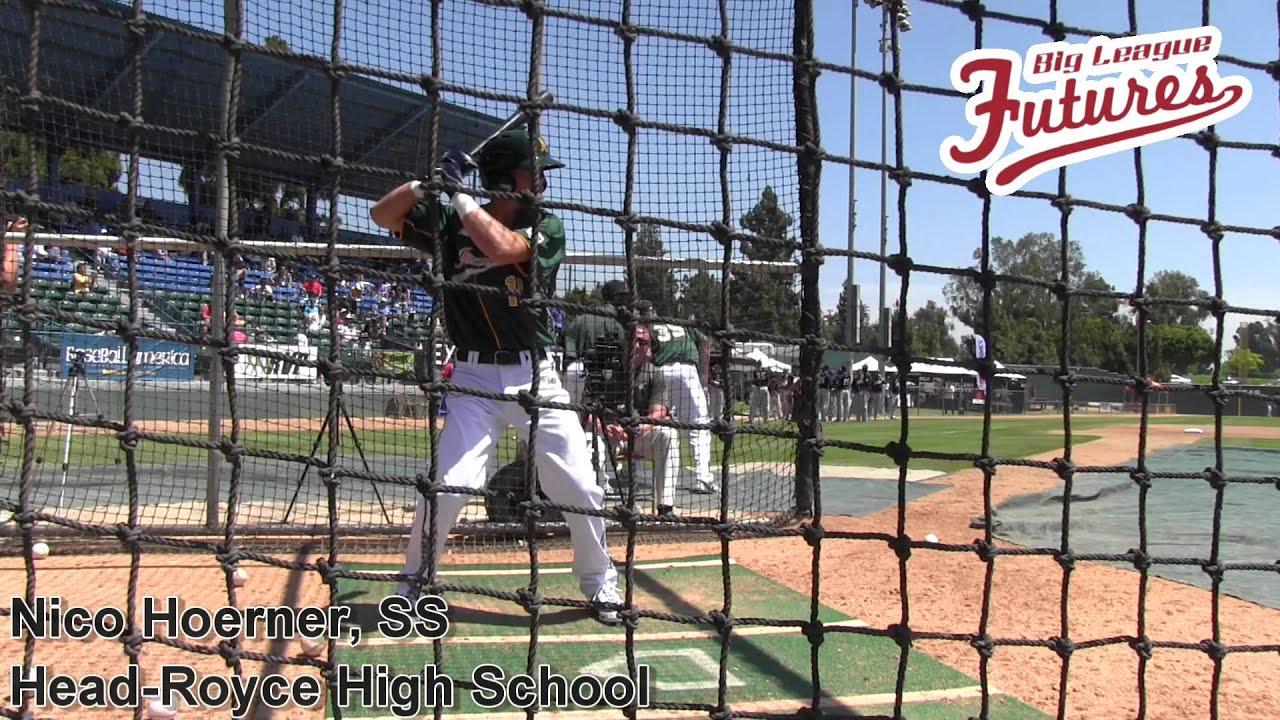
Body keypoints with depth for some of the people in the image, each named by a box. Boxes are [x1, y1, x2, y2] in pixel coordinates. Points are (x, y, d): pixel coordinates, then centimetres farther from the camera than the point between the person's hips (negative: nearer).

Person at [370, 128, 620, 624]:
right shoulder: (452, 222, 0)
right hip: (474, 378, -1)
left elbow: (502, 247, -22)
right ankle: (413, 583, 11)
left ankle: (599, 582, 24)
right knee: (449, 484, -13)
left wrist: (457, 194, -16)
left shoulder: (547, 227, -3)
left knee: (581, 488, 0)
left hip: (534, 375, 1)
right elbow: (383, 214, -3)